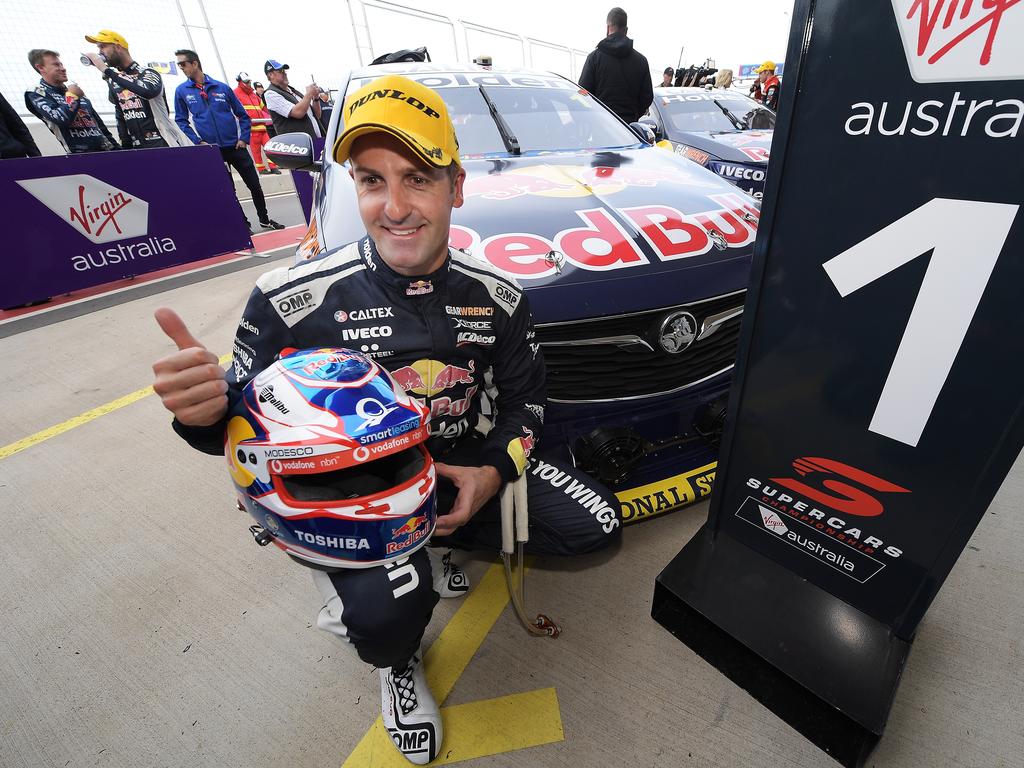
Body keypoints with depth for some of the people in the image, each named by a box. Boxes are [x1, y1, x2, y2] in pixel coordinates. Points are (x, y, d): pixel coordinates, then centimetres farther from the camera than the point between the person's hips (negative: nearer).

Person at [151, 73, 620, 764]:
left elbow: (525, 397, 4)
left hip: (462, 469, 5)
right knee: (386, 611, -32)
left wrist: (496, 471, -13)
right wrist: (204, 412, -30)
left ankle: (440, 543, 19)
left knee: (596, 528, 0)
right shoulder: (293, 300, -16)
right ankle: (397, 665, 10)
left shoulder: (498, 296, -6)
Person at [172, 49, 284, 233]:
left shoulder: (221, 87, 3)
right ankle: (243, 223, 14)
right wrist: (197, 141, -8)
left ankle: (264, 219, 21)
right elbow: (181, 121, 5)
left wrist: (244, 138, -2)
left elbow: (242, 114, 8)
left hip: (235, 146, 0)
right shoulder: (182, 91, 4)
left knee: (254, 184, 4)